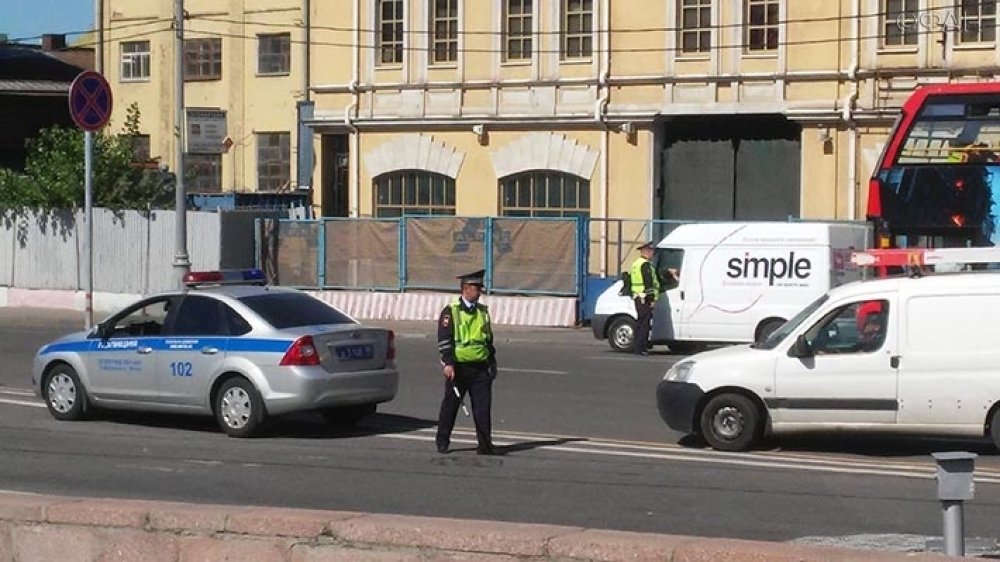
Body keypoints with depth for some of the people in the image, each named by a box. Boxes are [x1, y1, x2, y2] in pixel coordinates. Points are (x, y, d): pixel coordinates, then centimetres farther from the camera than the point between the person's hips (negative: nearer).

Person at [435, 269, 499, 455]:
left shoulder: (482, 311, 15)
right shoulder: (450, 312, -3)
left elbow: (489, 339, 22)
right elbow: (444, 340, -9)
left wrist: (492, 362, 19)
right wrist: (448, 363, -18)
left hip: (480, 368, 4)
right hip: (458, 367, -4)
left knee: (483, 406, -1)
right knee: (450, 406, 6)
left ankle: (485, 444, 2)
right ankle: (442, 443, 16)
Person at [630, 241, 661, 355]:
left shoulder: (635, 263, 19)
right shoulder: (645, 264, -13)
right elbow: (648, 283, -19)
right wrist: (652, 299, -18)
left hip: (637, 297, 10)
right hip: (646, 298, -10)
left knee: (640, 322, 15)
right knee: (645, 323, -8)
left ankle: (636, 347, 18)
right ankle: (640, 348, -10)